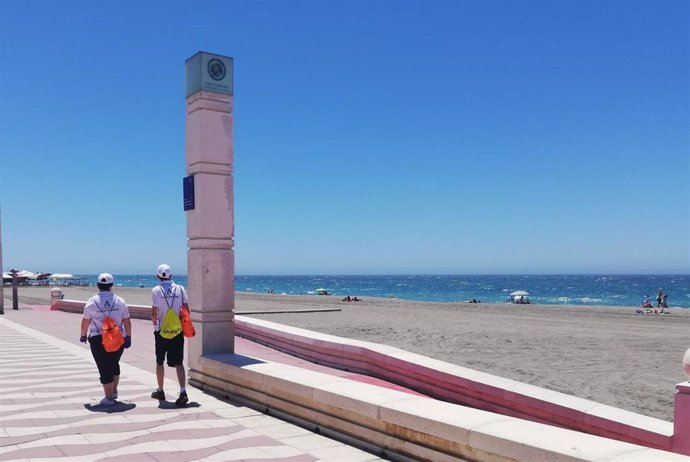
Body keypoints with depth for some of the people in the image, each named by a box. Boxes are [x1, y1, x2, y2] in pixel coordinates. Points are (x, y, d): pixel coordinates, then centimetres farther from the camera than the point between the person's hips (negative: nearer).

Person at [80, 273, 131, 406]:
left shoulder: (91, 301, -3)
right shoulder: (119, 301, 2)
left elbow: (85, 321, 2)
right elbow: (127, 321, 3)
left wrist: (83, 335, 18)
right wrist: (128, 337, 11)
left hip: (98, 339, -2)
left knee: (104, 368, 2)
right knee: (114, 364, 22)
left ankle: (109, 397, 4)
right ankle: (114, 391, 29)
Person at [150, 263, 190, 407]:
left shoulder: (156, 290, -7)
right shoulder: (180, 289, 0)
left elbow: (154, 313, -10)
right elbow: (186, 309, 0)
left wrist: (155, 325, 6)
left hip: (161, 331, -1)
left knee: (160, 362, 16)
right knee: (178, 363, 2)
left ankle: (160, 391, 27)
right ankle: (183, 392, -13)